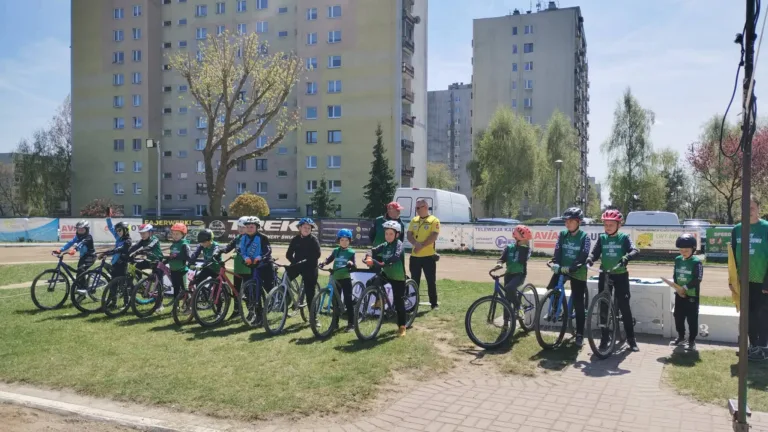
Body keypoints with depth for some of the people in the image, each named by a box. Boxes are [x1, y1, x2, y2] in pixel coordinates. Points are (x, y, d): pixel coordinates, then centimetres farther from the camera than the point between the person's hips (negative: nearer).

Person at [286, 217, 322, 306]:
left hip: (310, 267, -3)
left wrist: (306, 261, -23)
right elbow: (289, 254, 3)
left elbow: (317, 254, -14)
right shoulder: (295, 239, 6)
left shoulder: (314, 240, -4)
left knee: (309, 291, -1)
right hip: (297, 265, 3)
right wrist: (294, 262, -14)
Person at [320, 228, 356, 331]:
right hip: (336, 278, 4)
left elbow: (353, 266, -4)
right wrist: (323, 263, -17)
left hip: (346, 279, -3)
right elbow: (329, 259, 4)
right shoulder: (335, 251, 8)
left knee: (348, 301, -5)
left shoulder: (351, 252, 0)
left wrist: (351, 263, -26)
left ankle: (351, 324, -1)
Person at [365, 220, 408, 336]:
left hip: (398, 277, -6)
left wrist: (384, 263, -45)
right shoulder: (384, 245, 4)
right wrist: (368, 258, -30)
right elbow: (373, 251, -8)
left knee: (399, 302, -2)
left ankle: (402, 327, 10)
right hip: (386, 274, 6)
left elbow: (396, 256, -31)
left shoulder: (399, 244, -14)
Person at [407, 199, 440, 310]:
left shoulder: (434, 220, -4)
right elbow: (409, 235, 4)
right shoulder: (414, 220, 12)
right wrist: (416, 243, -15)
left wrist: (421, 246, -20)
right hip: (414, 256, 5)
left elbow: (433, 237, -14)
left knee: (431, 281, 1)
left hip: (428, 256, -4)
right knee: (414, 281, 10)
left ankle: (434, 303, 10)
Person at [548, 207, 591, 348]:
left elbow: (583, 257, -16)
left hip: (578, 273, -3)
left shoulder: (584, 236, -9)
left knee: (578, 304, -1)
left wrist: (571, 268, -31)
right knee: (551, 289, -17)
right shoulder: (562, 234, 3)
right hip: (561, 269, 4)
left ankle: (580, 335, 9)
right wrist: (555, 264, -24)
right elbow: (557, 252, -4)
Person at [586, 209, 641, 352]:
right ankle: (605, 337, 15)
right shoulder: (602, 238, 4)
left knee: (624, 307, -1)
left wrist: (626, 257, -39)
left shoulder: (624, 237, -4)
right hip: (604, 275, 3)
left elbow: (635, 250, -18)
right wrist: (589, 260, -24)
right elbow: (595, 253, -2)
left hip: (620, 275, -3)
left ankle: (631, 338, 11)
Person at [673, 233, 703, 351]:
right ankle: (681, 336, 30)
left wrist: (685, 287, -20)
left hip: (692, 295, -6)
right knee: (678, 317, 14)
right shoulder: (678, 260, 6)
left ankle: (692, 340, 13)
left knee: (692, 319, 2)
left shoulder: (697, 262, -12)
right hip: (679, 294, 6)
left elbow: (698, 279, -16)